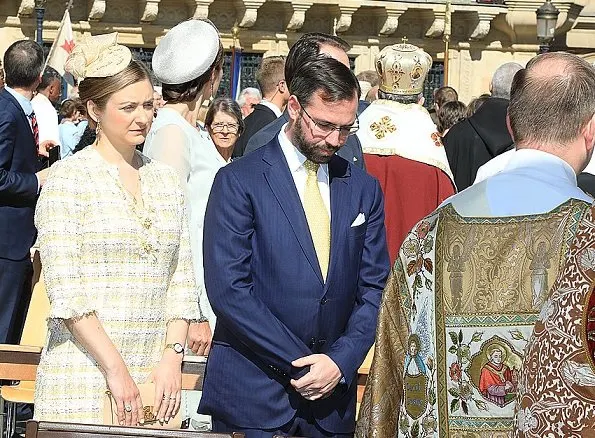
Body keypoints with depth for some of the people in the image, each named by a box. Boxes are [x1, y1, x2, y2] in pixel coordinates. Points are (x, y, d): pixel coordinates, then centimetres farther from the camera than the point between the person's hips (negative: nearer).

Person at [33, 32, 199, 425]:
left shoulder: (165, 179, 11)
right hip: (84, 372, -4)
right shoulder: (68, 178, -4)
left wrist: (173, 354, -3)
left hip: (156, 376, 4)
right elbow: (64, 289, -10)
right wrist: (115, 369, -14)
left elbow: (181, 279, 10)